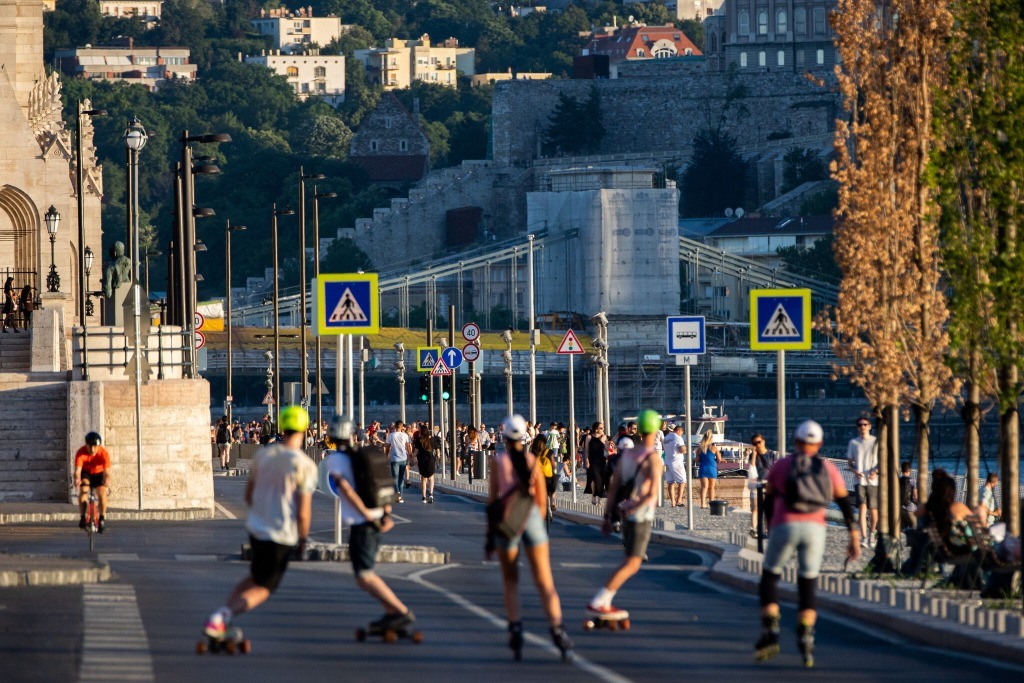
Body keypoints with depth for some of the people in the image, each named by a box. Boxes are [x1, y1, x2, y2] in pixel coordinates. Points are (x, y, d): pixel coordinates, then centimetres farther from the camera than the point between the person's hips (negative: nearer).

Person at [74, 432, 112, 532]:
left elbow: (107, 471, -37)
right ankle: (83, 517, -17)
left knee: (102, 492, -22)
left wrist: (107, 481, -59)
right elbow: (78, 470, -37)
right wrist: (77, 479, -59)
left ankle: (102, 517, -5)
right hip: (86, 473, 0)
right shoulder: (81, 453, -28)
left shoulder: (104, 453, -29)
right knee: (83, 490, -26)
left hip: (99, 474, 0)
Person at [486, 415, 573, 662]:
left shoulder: (498, 459, -2)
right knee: (545, 581, -1)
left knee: (510, 581, 13)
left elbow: (492, 495, -2)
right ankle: (557, 628, -16)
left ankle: (515, 630, -1)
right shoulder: (532, 460, 4)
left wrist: (490, 530, 3)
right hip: (531, 517, 1)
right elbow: (541, 498, 7)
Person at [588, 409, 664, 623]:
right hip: (641, 517, -8)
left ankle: (605, 603, 13)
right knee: (631, 565, -6)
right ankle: (596, 603, -14)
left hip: (627, 515, 8)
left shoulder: (626, 454, 6)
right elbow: (652, 493, -25)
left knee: (631, 561, 19)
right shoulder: (653, 459, -15)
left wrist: (607, 516, 10)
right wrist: (632, 509, -15)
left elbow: (613, 487, 7)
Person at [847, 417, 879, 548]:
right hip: (860, 481, 0)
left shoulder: (876, 442, 4)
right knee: (862, 508, -15)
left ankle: (871, 533, 29)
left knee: (873, 511, 3)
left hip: (873, 481, 0)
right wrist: (855, 471, -9)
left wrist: (876, 471, -15)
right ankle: (864, 538, -20)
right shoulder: (853, 443, 9)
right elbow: (850, 462, 12)